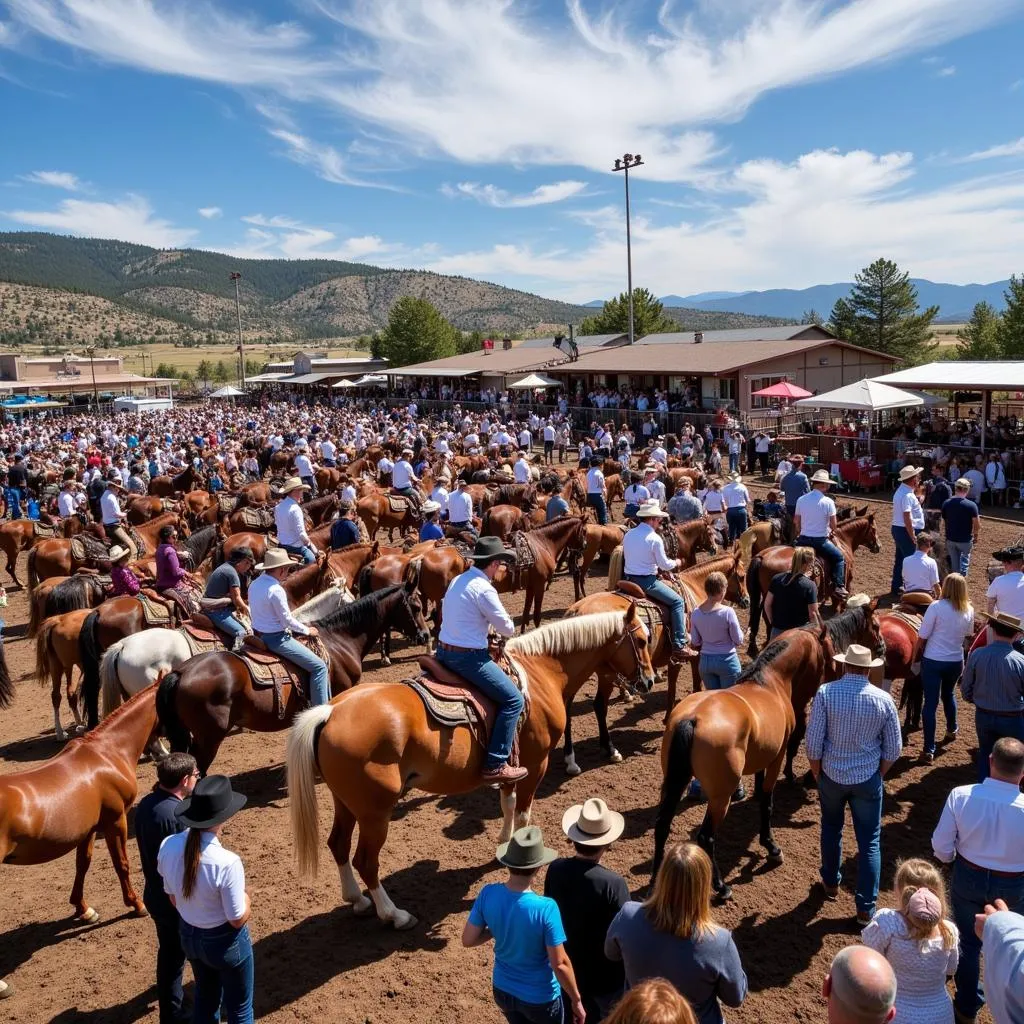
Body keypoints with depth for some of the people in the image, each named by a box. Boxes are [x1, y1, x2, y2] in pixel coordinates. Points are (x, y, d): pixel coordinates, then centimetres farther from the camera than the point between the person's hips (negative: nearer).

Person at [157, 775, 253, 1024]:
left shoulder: (168, 847, -17)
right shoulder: (227, 863, -35)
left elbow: (173, 899, 0)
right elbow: (237, 919, -22)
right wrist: (247, 899, -3)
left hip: (188, 935, 6)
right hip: (225, 941, -6)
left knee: (205, 999, 31)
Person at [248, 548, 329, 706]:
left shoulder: (254, 584, 4)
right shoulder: (276, 590, -24)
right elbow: (287, 621, -18)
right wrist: (307, 630, -1)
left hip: (260, 635, 10)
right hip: (276, 639, -10)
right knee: (319, 667, -7)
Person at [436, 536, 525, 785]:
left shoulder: (457, 580, 9)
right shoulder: (484, 589, -17)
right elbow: (507, 628, -10)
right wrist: (506, 630, 14)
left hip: (444, 651, 10)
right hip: (468, 658, -10)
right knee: (514, 700, -5)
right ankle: (495, 765, -7)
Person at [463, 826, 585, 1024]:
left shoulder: (488, 894, -20)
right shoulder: (545, 908, -32)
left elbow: (468, 940, -9)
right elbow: (560, 964, -23)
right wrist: (576, 1000, -8)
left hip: (502, 990, 4)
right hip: (540, 998, -4)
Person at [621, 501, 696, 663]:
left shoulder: (628, 535, 7)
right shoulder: (654, 538, -14)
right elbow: (665, 565, -10)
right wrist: (676, 563, 12)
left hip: (629, 579, 8)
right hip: (646, 581, -8)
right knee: (677, 601, 3)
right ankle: (680, 646, -2)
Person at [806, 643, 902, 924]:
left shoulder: (825, 693, -16)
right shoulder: (883, 699, -12)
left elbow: (814, 744, -13)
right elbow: (893, 749, -4)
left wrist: (817, 775, 3)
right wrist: (878, 774, 12)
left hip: (831, 776, 0)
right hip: (868, 780, 0)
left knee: (831, 830, 23)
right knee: (869, 842, 12)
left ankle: (831, 884, 42)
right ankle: (865, 909, 16)